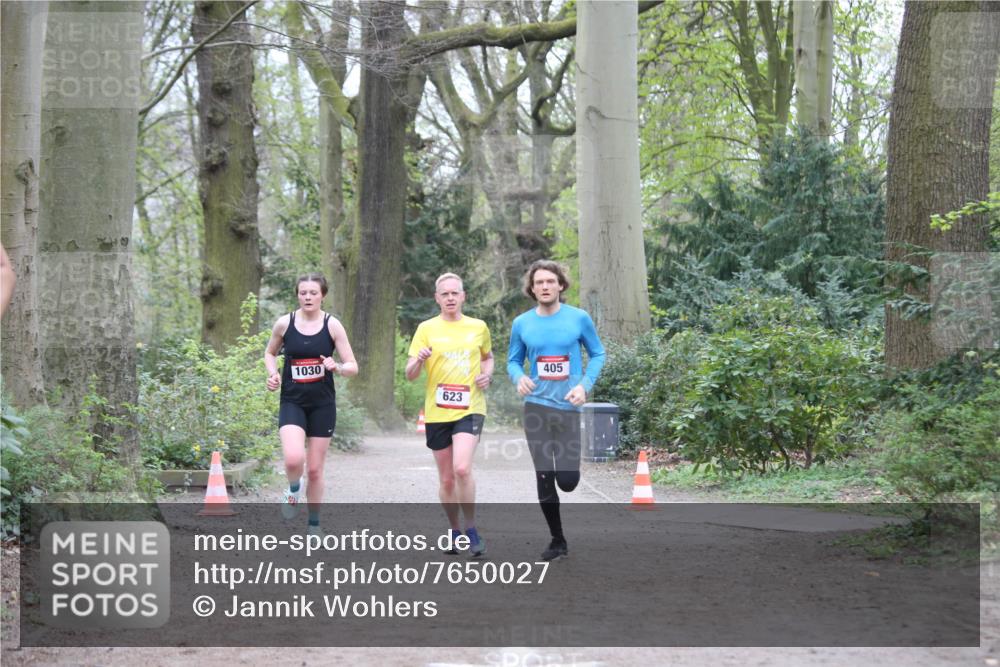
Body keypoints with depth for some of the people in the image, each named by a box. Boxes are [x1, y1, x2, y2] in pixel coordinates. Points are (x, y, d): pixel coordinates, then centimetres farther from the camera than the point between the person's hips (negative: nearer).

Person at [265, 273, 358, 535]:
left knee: (315, 469, 6)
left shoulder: (332, 325, -4)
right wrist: (273, 374, -3)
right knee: (294, 459, -24)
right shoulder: (284, 323, -2)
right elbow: (270, 353, 17)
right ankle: (293, 490, 11)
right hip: (292, 402, 0)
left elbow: (353, 367, -3)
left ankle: (314, 524, 23)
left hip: (322, 404, 0)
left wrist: (337, 367, -25)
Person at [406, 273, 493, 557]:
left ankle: (471, 530, -5)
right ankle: (455, 532, 27)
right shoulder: (426, 329, 2)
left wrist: (487, 374, 2)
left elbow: (488, 356, 24)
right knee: (446, 479, 8)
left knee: (462, 468, -20)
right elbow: (410, 375, -1)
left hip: (470, 408, -1)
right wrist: (419, 360, -23)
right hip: (437, 412, 1)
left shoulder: (478, 327, 6)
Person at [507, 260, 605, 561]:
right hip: (536, 407, 1)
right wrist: (519, 377, -12)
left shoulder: (579, 318, -2)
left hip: (568, 407, -1)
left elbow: (597, 354, 6)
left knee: (567, 481, -6)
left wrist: (585, 385, -9)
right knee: (544, 480, 3)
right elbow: (513, 361, 11)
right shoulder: (522, 324, 2)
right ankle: (558, 541, 17)